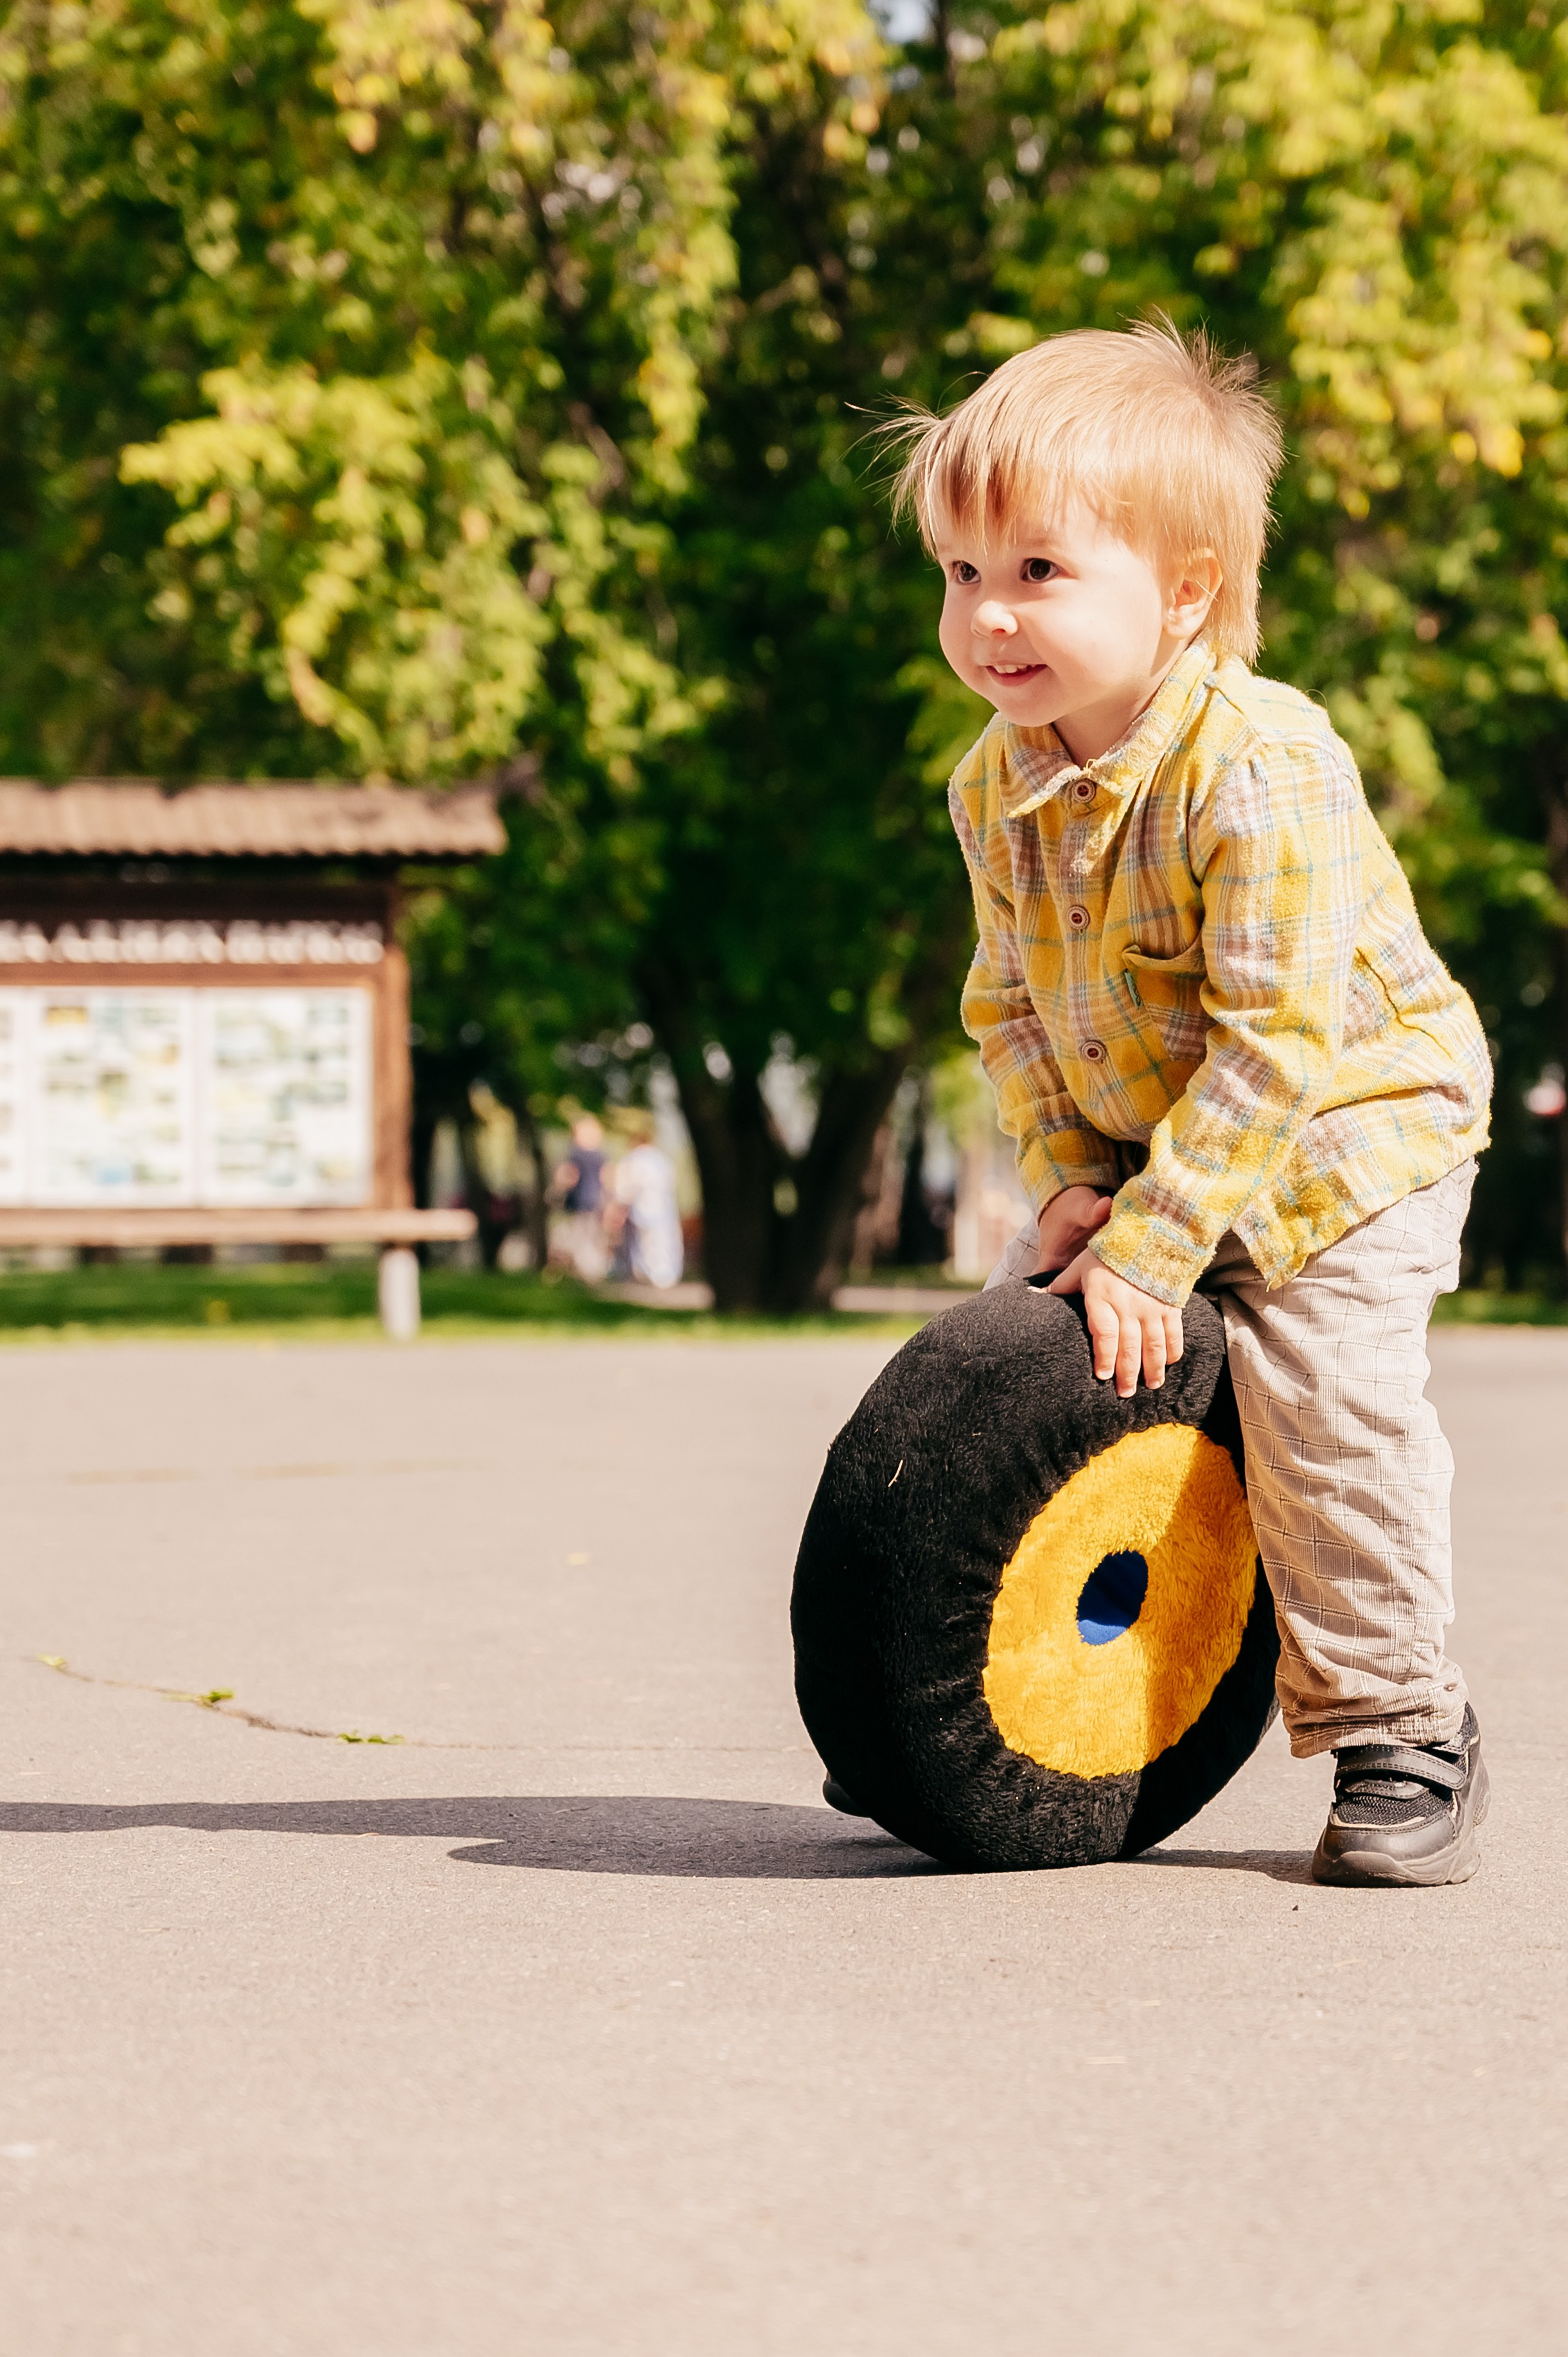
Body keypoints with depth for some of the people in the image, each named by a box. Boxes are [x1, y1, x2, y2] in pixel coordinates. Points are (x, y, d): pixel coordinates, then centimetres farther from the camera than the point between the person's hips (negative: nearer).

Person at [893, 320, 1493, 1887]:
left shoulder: (1262, 773, -31)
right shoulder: (998, 785, -8)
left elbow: (1277, 1038, -31)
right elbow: (1009, 1008, 2)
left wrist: (1154, 1243, -30)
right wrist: (1066, 1182, -12)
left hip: (1349, 1124, -7)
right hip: (1135, 1142, 7)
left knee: (1325, 1396, -20)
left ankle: (1398, 1729, -3)